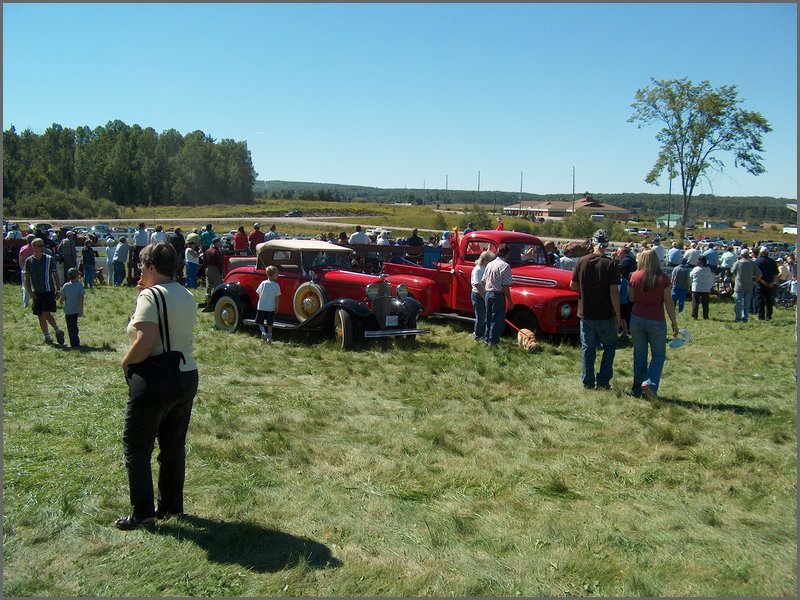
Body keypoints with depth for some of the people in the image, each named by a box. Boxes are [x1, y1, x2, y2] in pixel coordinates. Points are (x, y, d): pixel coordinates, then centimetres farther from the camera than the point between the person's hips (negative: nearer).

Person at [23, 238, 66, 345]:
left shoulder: (49, 259, -2)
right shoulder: (29, 261, 2)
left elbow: (55, 275, 2)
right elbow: (27, 278, 7)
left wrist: (58, 290, -2)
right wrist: (30, 292, -4)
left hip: (49, 291, -3)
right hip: (37, 293, 3)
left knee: (46, 314, -14)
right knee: (40, 316, 8)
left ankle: (58, 331, 3)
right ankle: (47, 336, 20)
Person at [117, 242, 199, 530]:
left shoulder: (151, 296, -16)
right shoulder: (187, 296, 9)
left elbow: (145, 341, -25)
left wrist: (126, 362, -7)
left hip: (154, 383, -8)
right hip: (187, 377, 8)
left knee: (136, 448, 7)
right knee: (174, 446, 17)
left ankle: (142, 513, 11)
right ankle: (171, 505, 27)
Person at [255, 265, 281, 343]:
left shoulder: (263, 283, -6)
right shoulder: (277, 285, -10)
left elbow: (259, 295, 0)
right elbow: (276, 298, -7)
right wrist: (276, 307, 4)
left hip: (261, 307, 0)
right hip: (271, 308, 0)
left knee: (260, 322, 16)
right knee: (270, 324, 12)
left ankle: (263, 333, -5)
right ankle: (269, 338, 17)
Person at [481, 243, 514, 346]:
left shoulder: (490, 264, 7)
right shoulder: (505, 266, -14)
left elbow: (483, 282, 11)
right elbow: (505, 286, -17)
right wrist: (510, 301, -12)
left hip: (487, 294, 7)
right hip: (498, 295, -7)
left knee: (489, 318, 17)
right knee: (497, 320, 3)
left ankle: (487, 339, 25)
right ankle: (493, 341, 5)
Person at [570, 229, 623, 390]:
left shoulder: (582, 262, -3)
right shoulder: (610, 264, -12)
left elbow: (573, 285, 3)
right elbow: (614, 292, -14)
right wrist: (618, 316, -8)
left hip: (585, 314, 3)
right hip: (605, 315, -2)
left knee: (587, 348, 12)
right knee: (609, 347, 15)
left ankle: (588, 382, 14)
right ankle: (603, 381, 11)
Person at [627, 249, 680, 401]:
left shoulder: (635, 276, -4)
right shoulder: (663, 279, -8)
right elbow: (669, 302, -6)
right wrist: (674, 323, 1)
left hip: (637, 320, 2)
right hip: (656, 322, -2)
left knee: (639, 354, 13)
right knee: (658, 355, 12)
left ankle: (637, 389, 16)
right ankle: (650, 383, -8)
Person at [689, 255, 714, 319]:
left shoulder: (695, 269, -5)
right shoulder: (709, 270, -4)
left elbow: (690, 277, 8)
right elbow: (712, 280, 4)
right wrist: (710, 286, 18)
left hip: (696, 289, -1)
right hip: (706, 289, 1)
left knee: (695, 303, 3)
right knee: (705, 303, 7)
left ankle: (694, 316, 1)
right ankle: (705, 316, 8)